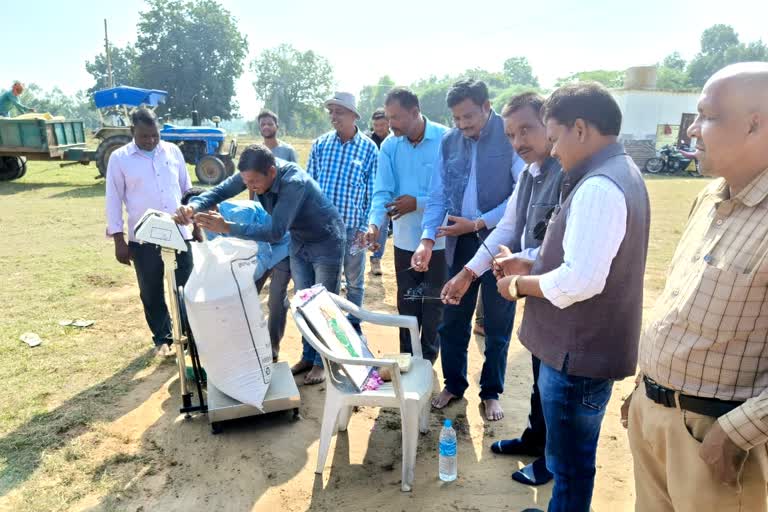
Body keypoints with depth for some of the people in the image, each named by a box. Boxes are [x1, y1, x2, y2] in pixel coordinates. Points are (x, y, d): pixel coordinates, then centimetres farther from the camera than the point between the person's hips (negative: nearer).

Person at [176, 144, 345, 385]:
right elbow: (221, 190, -13)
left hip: (326, 243, -7)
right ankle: (308, 356, 29)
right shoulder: (255, 173, -16)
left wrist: (228, 228, -44)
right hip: (299, 242, 7)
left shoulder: (294, 183, -38)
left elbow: (275, 232, -41)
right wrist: (194, 206, -33)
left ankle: (323, 362, 19)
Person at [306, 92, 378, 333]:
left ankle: (353, 323, 32)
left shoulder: (369, 148, -3)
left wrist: (364, 227, -6)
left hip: (352, 228, -1)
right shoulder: (320, 144, 1)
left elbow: (373, 192, -1)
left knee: (354, 282, 13)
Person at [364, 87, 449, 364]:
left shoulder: (446, 140, -14)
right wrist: (375, 223, -26)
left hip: (438, 239, -3)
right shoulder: (389, 146, -2)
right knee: (406, 304, 16)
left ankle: (428, 360, 31)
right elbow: (382, 192, -9)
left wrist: (418, 203, -20)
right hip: (405, 239, 4)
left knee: (434, 304, 12)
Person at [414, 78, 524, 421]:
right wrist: (427, 240, -11)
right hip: (461, 242, 4)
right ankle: (454, 383, 32)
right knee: (452, 319, 12)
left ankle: (491, 392, 29)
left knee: (497, 323, 10)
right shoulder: (449, 141, 3)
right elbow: (438, 196, 2)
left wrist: (478, 223, -17)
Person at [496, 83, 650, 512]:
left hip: (580, 353, -10)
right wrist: (534, 267, 7)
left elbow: (580, 281, -30)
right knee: (569, 457, 26)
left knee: (570, 463, 9)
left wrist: (522, 283, -14)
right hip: (588, 346, 10)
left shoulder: (598, 187, -23)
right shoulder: (619, 173, 11)